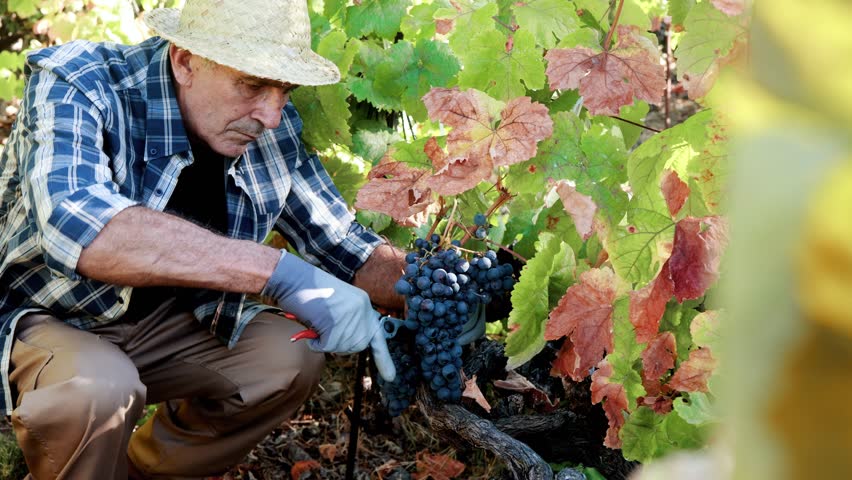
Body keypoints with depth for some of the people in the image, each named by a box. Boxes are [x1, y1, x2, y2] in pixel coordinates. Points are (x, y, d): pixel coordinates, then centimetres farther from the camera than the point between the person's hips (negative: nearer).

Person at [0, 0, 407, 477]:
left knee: (292, 360, -12)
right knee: (98, 386, -34)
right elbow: (75, 226, -46)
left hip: (165, 320, 6)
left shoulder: (272, 126, -11)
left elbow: (340, 241, -1)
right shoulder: (76, 87, -27)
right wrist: (278, 271, -50)